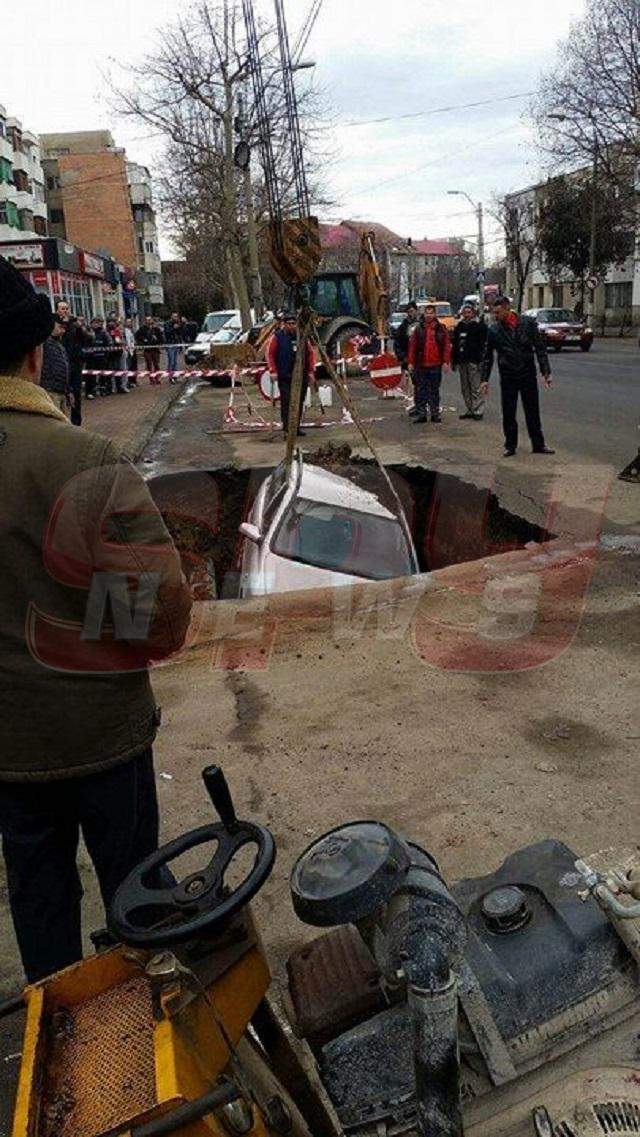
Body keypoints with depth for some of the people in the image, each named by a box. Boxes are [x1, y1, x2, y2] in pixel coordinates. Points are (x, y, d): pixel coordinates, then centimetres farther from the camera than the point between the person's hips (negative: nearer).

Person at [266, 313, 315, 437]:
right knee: (286, 402, -10)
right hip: (284, 377, -4)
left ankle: (296, 428, 16)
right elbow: (270, 354, 0)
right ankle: (287, 428, -8)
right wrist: (273, 371, -8)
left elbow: (310, 354, 14)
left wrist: (311, 371, 7)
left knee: (299, 402, 7)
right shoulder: (277, 337, 0)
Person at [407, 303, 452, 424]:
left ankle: (435, 413, 16)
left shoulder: (441, 329, 3)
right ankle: (421, 413, 9)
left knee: (434, 390, 8)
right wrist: (411, 362, -4)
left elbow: (447, 346, 0)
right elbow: (412, 346, 1)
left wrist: (445, 362, -7)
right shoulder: (418, 329, 4)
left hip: (436, 365, 0)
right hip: (420, 365, 0)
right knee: (420, 391, 2)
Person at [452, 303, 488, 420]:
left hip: (474, 361, -6)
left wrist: (480, 359, -22)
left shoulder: (479, 326, -2)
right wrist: (454, 360, 15)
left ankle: (478, 411, -4)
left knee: (475, 388, -7)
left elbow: (483, 344, -10)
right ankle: (470, 410, 18)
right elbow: (455, 344, 18)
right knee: (465, 388, 10)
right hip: (462, 361, 6)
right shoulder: (459, 326, 15)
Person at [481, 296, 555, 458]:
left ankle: (538, 444, 17)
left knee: (532, 412, 7)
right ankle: (510, 446, 17)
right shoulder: (494, 330, -1)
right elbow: (487, 357, 7)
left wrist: (546, 372, -6)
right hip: (507, 377, 0)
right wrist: (485, 379, 3)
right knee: (508, 414, 5)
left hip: (528, 374, 0)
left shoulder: (528, 322, -3)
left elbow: (540, 348, -1)